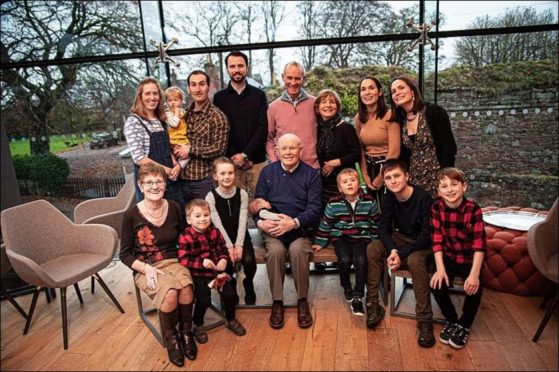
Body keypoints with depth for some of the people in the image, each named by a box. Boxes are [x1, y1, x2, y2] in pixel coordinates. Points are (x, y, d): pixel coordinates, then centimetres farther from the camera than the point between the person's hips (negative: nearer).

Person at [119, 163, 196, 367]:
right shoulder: (131, 215, -8)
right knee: (170, 293, -32)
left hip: (173, 262, 2)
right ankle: (171, 338, -2)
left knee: (186, 287, -32)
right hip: (145, 268, -2)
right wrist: (146, 268, -18)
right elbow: (125, 254, -2)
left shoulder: (174, 208, 0)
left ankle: (186, 332, -3)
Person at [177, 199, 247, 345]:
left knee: (229, 294, -1)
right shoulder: (185, 237, -13)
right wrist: (201, 263, -28)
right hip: (198, 274, -4)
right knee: (204, 299, -18)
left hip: (217, 270, 4)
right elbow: (183, 260, -17)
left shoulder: (214, 232, 0)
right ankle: (198, 325, 12)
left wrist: (224, 259, -13)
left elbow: (223, 249, 8)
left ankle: (231, 320, 28)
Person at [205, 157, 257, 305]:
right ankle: (231, 288, 5)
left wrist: (239, 245, -17)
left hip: (241, 236, 1)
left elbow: (242, 222, -8)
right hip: (222, 239, -1)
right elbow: (218, 225, -12)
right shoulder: (211, 197, -7)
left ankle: (248, 285, 8)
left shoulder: (242, 194, -1)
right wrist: (229, 247, -18)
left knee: (249, 260, -23)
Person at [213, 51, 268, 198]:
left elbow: (263, 128, -2)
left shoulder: (259, 95, 6)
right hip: (231, 161, 0)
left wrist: (245, 154, -10)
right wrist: (235, 156, -9)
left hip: (257, 160, 0)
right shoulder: (219, 97, 8)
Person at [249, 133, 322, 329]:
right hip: (272, 229, 1)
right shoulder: (267, 172, 10)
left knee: (298, 250, -31)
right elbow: (257, 203, 7)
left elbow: (314, 209, -4)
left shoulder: (311, 174, 4)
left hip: (300, 228, -1)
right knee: (275, 250, -30)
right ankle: (277, 302, -12)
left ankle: (302, 301, -10)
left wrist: (294, 222, -21)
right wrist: (260, 222, -15)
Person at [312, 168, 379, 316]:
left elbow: (375, 224, 9)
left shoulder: (369, 202, -2)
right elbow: (325, 224, 5)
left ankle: (357, 297, -10)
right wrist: (320, 242, 9)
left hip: (361, 238, 0)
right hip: (341, 238, 0)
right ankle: (346, 287, 7)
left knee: (361, 261, -27)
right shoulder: (334, 204, -5)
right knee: (345, 260, -26)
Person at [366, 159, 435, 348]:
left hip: (423, 244, -5)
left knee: (415, 260, -37)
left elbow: (427, 235, -24)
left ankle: (425, 320, -25)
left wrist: (401, 254, -30)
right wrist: (393, 250, -27)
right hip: (401, 238, 5)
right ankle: (373, 304, -13)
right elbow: (384, 227, -8)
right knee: (373, 249, -20)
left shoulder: (423, 198, -23)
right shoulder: (389, 197, -6)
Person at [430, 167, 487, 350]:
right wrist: (440, 269, -19)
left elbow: (479, 245, -22)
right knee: (437, 283, -19)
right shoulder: (437, 208, -11)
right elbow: (437, 241, -11)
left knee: (474, 286, -24)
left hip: (469, 259, -2)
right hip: (448, 257, 2)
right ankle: (451, 320, 10)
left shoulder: (473, 210, -19)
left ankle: (464, 325, 5)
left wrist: (474, 274, -30)